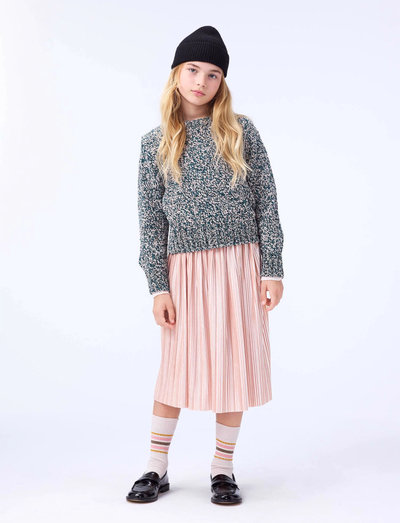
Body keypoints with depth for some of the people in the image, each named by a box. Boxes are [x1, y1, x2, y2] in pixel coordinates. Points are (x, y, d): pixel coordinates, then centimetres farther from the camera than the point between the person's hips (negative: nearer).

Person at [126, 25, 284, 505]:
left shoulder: (241, 131, 4)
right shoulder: (155, 143, 6)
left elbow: (266, 202, 3)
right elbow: (150, 219, 3)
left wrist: (272, 270, -4)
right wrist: (158, 287, -3)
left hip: (240, 263, 0)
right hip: (185, 267, 0)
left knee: (234, 364, 5)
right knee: (176, 368, 5)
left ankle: (223, 469, 21)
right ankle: (157, 469, 21)